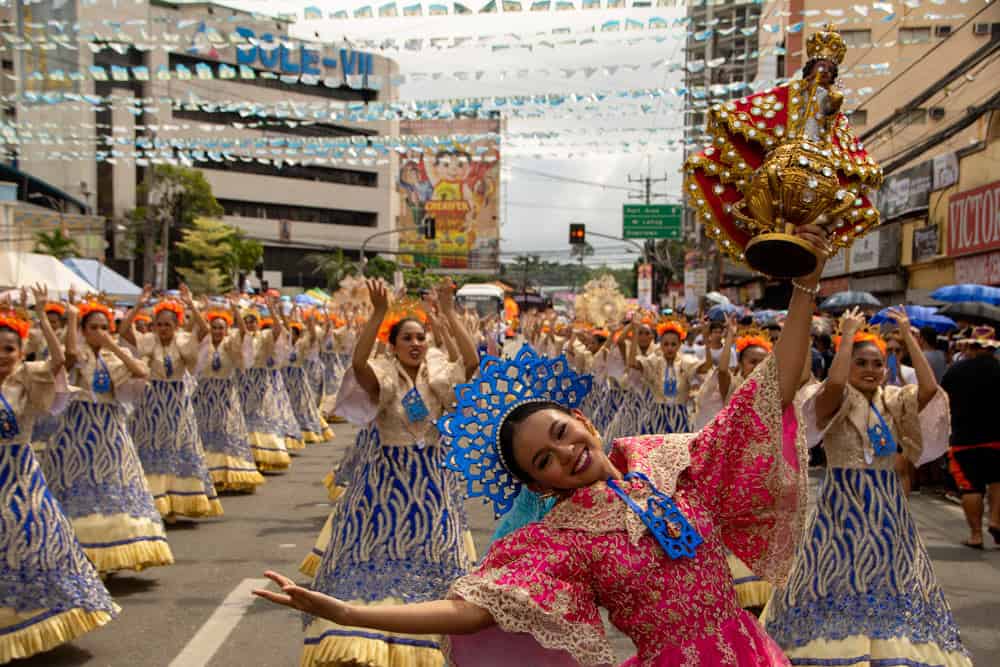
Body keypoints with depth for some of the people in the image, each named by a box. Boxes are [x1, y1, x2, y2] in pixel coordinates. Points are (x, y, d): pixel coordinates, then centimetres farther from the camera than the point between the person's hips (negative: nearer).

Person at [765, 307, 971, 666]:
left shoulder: (893, 402, 5)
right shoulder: (833, 404, -7)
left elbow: (930, 388, -13)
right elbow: (835, 382, -30)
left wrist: (907, 335, -12)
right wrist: (848, 334, -22)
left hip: (887, 506, 4)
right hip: (843, 503, -4)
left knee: (891, 586, 11)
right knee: (837, 586, 2)